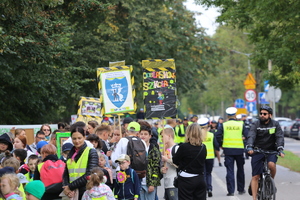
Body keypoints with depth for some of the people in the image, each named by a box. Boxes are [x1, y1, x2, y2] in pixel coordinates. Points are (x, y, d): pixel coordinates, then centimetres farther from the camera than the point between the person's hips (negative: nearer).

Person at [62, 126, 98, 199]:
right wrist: (66, 187, -9)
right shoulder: (71, 154, 15)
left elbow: (89, 175, -11)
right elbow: (65, 174, 12)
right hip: (72, 194, 5)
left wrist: (70, 186, -11)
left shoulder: (91, 152, -1)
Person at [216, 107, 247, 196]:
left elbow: (218, 136, -5)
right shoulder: (241, 125, 0)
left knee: (229, 171, 1)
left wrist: (221, 146, 8)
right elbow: (246, 136, -4)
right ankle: (241, 189, 21)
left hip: (228, 149, 0)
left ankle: (231, 190, -5)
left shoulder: (223, 125, 0)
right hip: (239, 150, 0)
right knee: (240, 170, 14)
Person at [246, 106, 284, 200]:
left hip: (271, 151, 0)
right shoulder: (256, 124, -2)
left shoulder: (275, 124, 1)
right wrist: (249, 147, -34)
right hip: (257, 151, 0)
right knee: (255, 176, -5)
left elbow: (280, 137, -8)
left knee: (271, 164, -31)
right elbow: (251, 136, -15)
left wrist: (280, 150, -24)